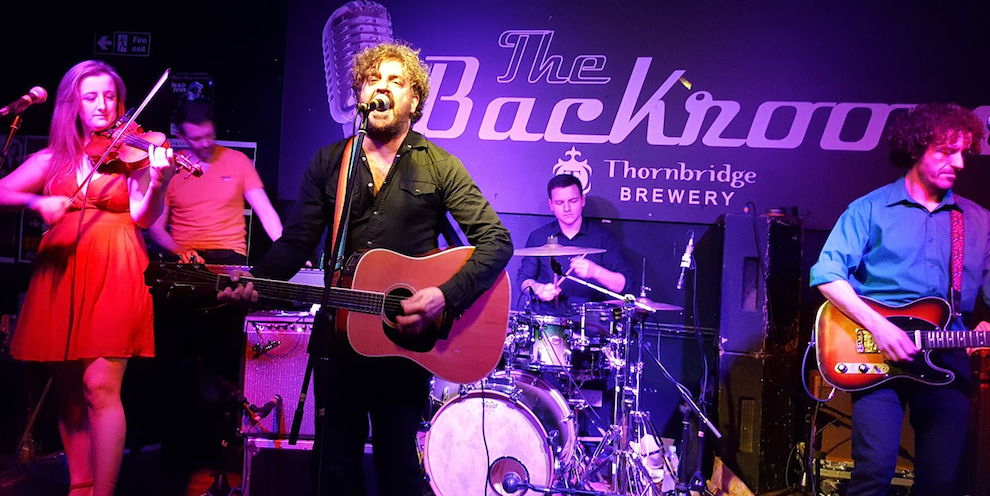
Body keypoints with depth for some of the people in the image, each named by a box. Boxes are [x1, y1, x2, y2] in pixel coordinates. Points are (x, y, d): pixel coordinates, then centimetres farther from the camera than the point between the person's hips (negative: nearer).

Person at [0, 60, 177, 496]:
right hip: (60, 274, 4)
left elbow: (142, 217, -7)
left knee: (100, 387, -11)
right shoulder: (52, 159, 14)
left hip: (113, 273, -3)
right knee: (67, 390, 7)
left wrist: (157, 183, -26)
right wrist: (36, 201, -12)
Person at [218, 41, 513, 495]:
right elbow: (297, 240, 2)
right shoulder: (328, 163, 5)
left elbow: (496, 240, -8)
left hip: (407, 340, -2)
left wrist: (447, 296, -21)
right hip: (339, 333, 2)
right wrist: (255, 280, -16)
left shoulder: (439, 167, -3)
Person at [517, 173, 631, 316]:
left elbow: (623, 284, -3)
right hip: (547, 314, 1)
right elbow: (524, 279, 14)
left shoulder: (603, 237, 3)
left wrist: (595, 271, -21)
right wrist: (538, 289, -9)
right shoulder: (538, 237, 9)